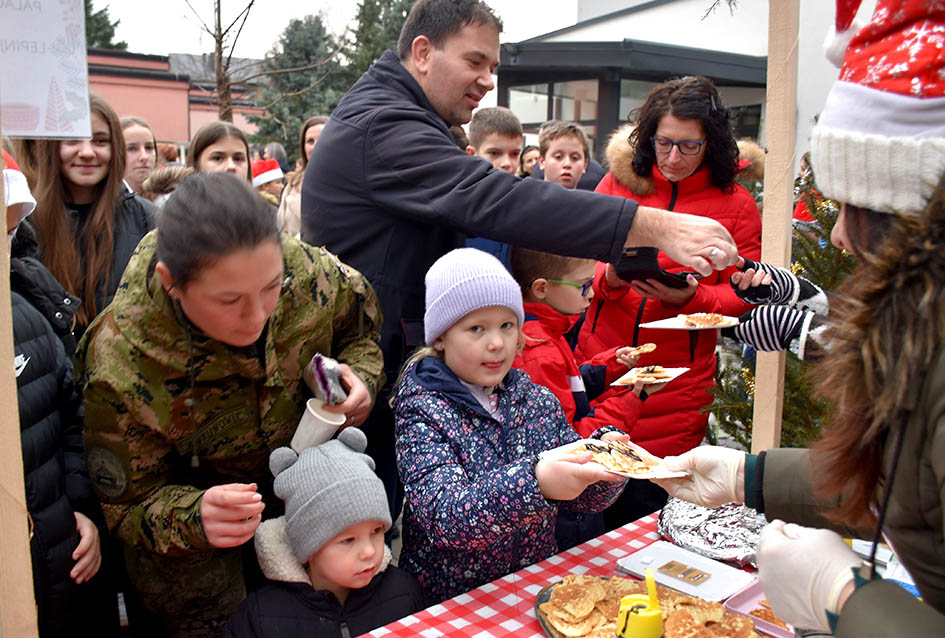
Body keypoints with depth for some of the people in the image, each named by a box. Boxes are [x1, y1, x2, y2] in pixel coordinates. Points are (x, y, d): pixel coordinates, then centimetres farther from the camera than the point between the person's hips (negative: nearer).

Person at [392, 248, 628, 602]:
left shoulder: (538, 401, 3)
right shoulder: (422, 412, -11)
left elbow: (585, 498, 7)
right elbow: (443, 516, -24)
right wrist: (534, 483, -38)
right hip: (450, 601, -3)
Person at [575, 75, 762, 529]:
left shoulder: (737, 205, 1)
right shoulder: (619, 181, 4)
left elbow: (742, 295, 2)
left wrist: (690, 297, -17)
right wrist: (610, 279, -16)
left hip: (677, 382, -1)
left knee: (643, 507, 2)